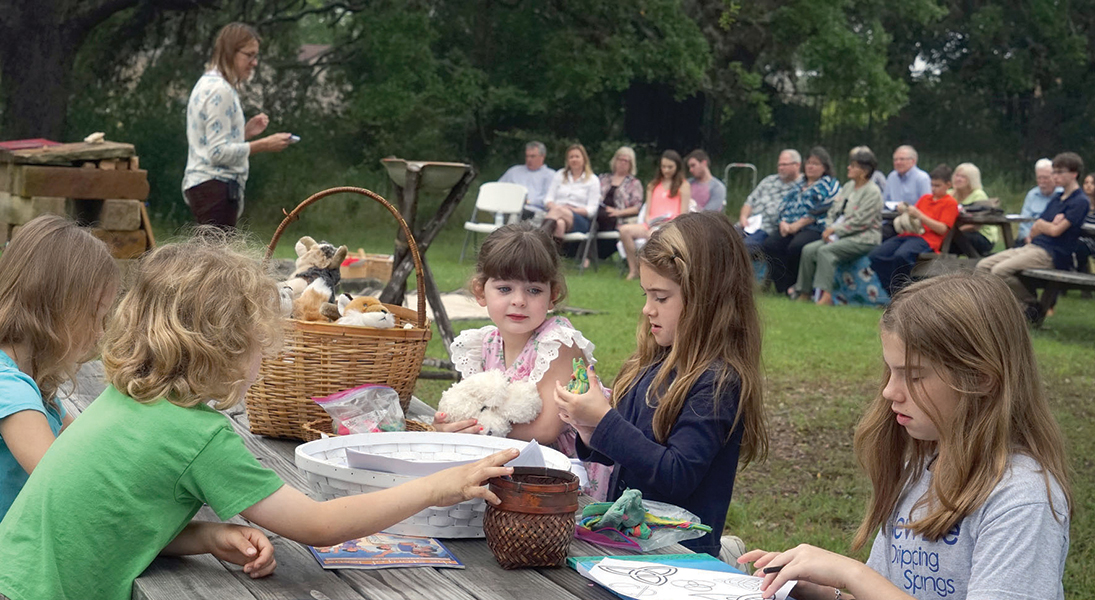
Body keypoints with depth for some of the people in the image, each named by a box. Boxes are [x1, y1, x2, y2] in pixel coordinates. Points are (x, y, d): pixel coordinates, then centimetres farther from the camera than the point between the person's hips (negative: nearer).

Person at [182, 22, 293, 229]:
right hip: (215, 186, -11)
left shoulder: (209, 84, 19)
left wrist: (246, 132, 11)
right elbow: (219, 152, -18)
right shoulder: (219, 90, -13)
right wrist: (264, 145, -18)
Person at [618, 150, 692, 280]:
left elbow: (683, 215, 2)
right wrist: (649, 222, -5)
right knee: (624, 230, -25)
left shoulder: (683, 186, 11)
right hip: (652, 225, 5)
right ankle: (633, 270, -22)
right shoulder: (653, 186, 26)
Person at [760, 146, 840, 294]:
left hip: (814, 228, -7)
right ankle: (785, 287, -21)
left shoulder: (830, 184, 8)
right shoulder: (799, 185, 30)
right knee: (769, 244, -21)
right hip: (790, 229, 7)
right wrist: (783, 222, 0)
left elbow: (822, 210, -7)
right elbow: (784, 205, 22)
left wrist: (799, 224, -13)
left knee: (795, 247, -36)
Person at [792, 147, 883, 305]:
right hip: (839, 236, 9)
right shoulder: (847, 187, 17)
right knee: (808, 249, -11)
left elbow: (860, 221, -17)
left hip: (864, 239, -9)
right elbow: (833, 211, 17)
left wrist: (835, 229, -14)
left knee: (825, 251, -31)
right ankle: (803, 291, -10)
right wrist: (829, 230, -2)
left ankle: (826, 295, -40)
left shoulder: (872, 192, -10)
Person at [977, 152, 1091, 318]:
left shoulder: (1080, 202, -7)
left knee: (1000, 270, -27)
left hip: (1051, 255, -9)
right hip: (1033, 247, 9)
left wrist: (1040, 225, 6)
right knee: (983, 266, -5)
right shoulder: (1057, 198, 20)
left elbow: (1056, 230, -14)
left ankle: (1032, 306, -9)